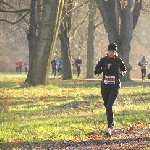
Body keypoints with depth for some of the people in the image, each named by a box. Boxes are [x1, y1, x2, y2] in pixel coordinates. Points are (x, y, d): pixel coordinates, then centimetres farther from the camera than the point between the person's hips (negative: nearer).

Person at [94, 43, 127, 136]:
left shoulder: (118, 60, 0)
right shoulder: (103, 60, 1)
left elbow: (125, 70, 14)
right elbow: (96, 71, -3)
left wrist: (122, 72, -9)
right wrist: (105, 68, -17)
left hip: (115, 86, -3)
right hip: (105, 86, 3)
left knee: (109, 106, -16)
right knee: (107, 106, 13)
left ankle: (109, 127, -17)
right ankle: (112, 122, 36)